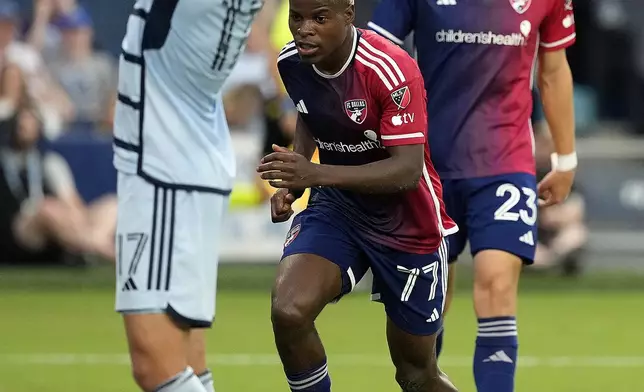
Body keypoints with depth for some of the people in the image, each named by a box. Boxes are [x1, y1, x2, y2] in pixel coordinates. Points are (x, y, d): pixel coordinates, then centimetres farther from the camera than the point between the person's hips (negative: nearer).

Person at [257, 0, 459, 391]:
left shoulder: (391, 71, -26)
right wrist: (293, 180, -1)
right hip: (337, 207, 4)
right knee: (289, 311, -26)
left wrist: (317, 175, -42)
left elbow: (408, 170, -32)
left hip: (409, 223, -4)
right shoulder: (292, 63, -7)